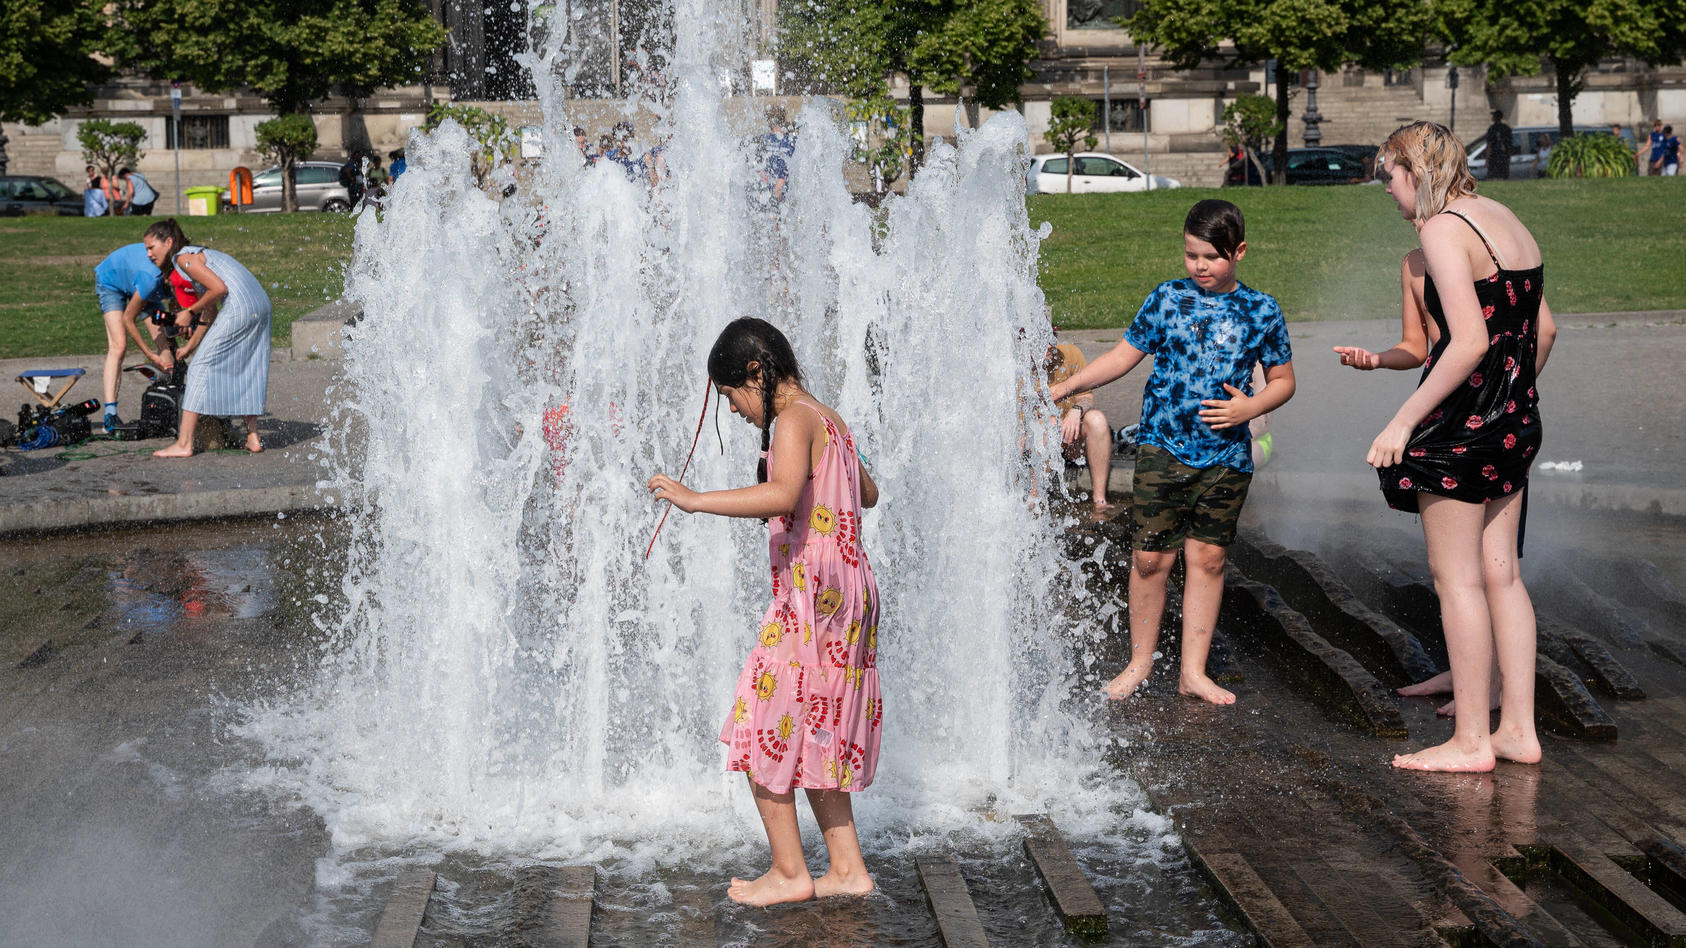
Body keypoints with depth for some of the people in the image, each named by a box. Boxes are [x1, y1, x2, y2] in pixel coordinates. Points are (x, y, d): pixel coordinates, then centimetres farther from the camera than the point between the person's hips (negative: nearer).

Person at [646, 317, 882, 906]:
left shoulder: (794, 420, -14)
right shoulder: (827, 419, 15)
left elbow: (783, 496, -33)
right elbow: (867, 493, 31)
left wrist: (694, 500, -33)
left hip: (811, 602, -10)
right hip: (846, 596, 10)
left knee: (765, 731, 0)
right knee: (813, 737, 16)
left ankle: (789, 873, 6)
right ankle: (848, 868, 18)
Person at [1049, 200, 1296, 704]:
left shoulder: (1262, 311, 3)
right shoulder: (1167, 298, 3)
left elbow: (1283, 380, 10)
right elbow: (1124, 356, 9)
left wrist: (1250, 407, -9)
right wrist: (1065, 387, 4)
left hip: (1226, 455, 0)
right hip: (1162, 448, 0)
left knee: (1207, 557, 5)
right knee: (1151, 556, -1)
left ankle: (1193, 671, 14)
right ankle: (1140, 662, 14)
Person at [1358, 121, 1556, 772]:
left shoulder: (1443, 229, -14)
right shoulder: (1505, 221, 14)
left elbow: (1470, 343, -22)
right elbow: (1544, 328, 18)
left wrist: (1403, 421, -19)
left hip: (1462, 422, -9)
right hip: (1514, 423, 9)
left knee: (1456, 578, -2)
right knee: (1500, 574, 12)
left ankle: (1471, 741, 3)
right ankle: (1519, 729, 15)